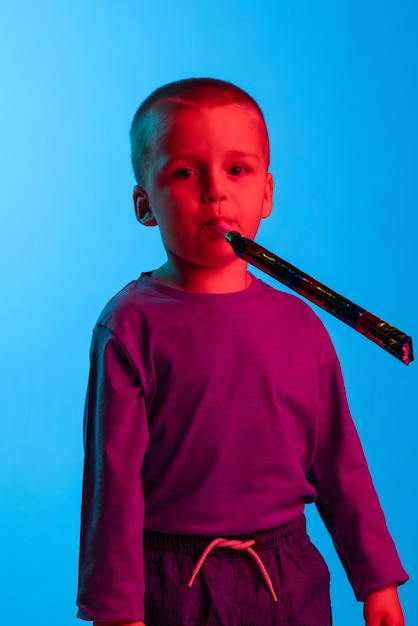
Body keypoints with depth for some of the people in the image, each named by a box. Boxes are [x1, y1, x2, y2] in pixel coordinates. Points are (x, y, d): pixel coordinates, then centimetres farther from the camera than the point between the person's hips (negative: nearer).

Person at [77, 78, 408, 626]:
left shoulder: (301, 325, 2)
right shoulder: (132, 324, -10)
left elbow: (340, 464, 7)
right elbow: (113, 477, -10)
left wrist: (377, 580, 9)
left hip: (291, 580, 3)